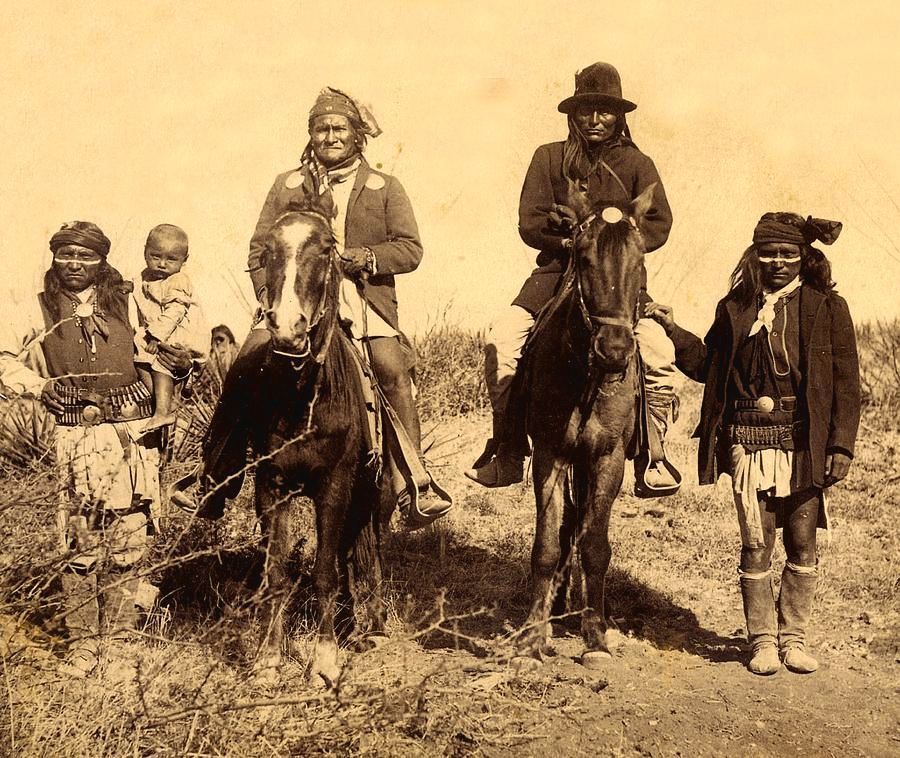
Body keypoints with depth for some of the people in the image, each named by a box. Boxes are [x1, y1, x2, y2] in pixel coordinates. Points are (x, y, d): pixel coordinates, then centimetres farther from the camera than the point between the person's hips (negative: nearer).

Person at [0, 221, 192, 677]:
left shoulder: (125, 303, 9)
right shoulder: (40, 311, 6)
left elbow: (151, 355, 20)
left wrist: (179, 365, -2)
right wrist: (38, 385, -1)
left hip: (132, 429, 1)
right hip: (76, 434, -1)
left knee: (129, 535, 4)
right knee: (81, 541, -2)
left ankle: (120, 635, 17)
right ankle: (82, 642, 9)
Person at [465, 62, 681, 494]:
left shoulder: (636, 164, 9)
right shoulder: (549, 158, 8)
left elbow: (659, 225, 1)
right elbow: (530, 224, 2)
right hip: (557, 270, 1)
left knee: (660, 354, -24)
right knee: (501, 337, -22)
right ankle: (507, 452, -10)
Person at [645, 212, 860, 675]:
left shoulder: (827, 308, 2)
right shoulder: (735, 308, 8)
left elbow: (845, 383, 0)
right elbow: (707, 365, 18)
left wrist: (841, 445, -7)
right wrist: (672, 330, 6)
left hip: (804, 442, -1)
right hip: (748, 441, 1)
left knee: (802, 545, 5)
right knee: (755, 545, 4)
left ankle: (793, 637, 20)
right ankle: (762, 640, 17)